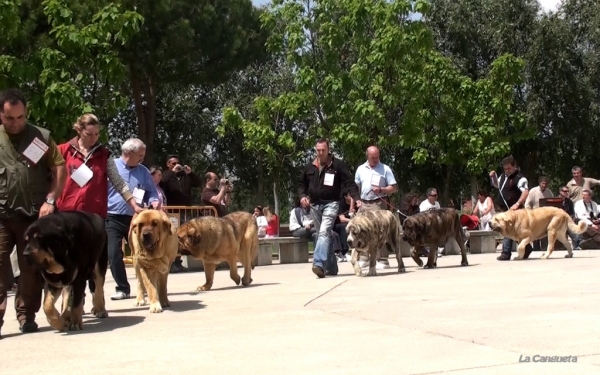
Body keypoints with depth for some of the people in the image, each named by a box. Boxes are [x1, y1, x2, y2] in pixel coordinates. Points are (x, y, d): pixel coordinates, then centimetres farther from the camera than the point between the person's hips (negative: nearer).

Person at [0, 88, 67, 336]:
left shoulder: (41, 136, 4)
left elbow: (60, 169, 2)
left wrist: (50, 200, -7)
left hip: (34, 213, 0)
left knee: (32, 267, 6)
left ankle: (26, 316, 16)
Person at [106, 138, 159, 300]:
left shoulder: (143, 171, 6)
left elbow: (151, 192, 12)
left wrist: (154, 201, -11)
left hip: (135, 219, 3)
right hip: (113, 219, -2)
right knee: (114, 254, -5)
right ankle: (123, 288, 8)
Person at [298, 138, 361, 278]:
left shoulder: (338, 165, -5)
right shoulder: (310, 167, 8)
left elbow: (349, 182, -9)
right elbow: (301, 183, 18)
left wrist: (357, 198, -21)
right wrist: (302, 196, -1)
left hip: (331, 203, -5)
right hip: (315, 204, 5)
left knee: (324, 232, -21)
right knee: (325, 235, 11)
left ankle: (319, 264, -31)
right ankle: (331, 267, 20)